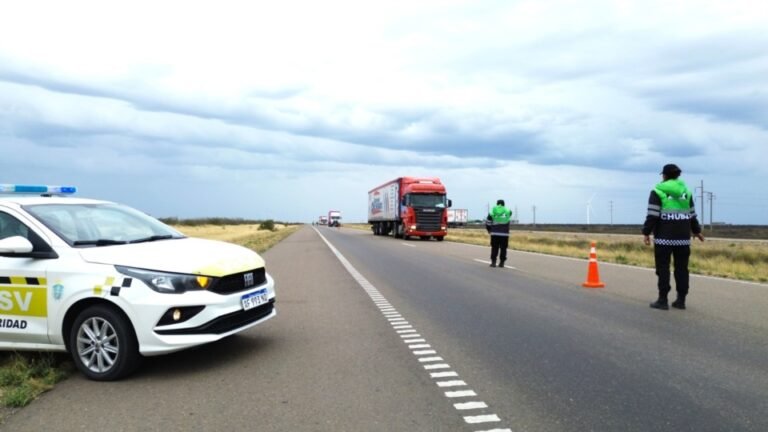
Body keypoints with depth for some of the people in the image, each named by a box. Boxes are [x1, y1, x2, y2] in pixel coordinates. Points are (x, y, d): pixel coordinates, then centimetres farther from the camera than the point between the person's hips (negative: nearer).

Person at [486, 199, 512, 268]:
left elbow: (488, 223, 3)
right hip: (504, 233, 0)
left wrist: (489, 230, 19)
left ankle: (493, 262, 3)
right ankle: (501, 263, 4)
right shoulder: (508, 211, 5)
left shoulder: (492, 212, 2)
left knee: (494, 248, 6)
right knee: (503, 248, 5)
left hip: (495, 233, 0)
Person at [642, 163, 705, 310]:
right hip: (683, 236, 5)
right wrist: (696, 230, 29)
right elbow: (692, 215, 17)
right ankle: (681, 300, 12)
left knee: (663, 267, -2)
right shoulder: (686, 191, 12)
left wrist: (646, 232, -9)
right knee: (681, 267, 9)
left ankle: (663, 300, -3)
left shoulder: (658, 191, -4)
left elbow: (652, 215, -11)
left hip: (664, 236, -5)